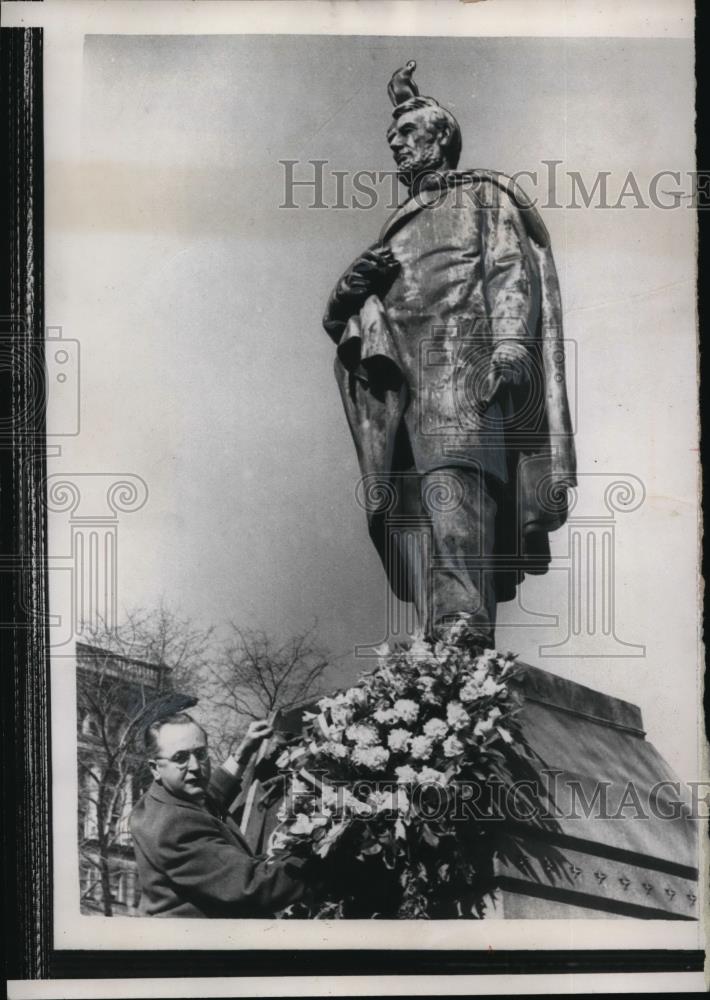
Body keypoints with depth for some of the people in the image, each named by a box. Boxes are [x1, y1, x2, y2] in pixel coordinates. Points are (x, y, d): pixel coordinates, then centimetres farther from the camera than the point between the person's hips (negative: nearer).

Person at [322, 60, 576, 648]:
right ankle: (436, 637, -18)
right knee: (404, 503, -12)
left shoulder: (483, 194, 21)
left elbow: (512, 270, 3)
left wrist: (510, 341, -16)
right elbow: (338, 323, 31)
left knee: (450, 474, -29)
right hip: (394, 379, 6)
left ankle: (465, 628, -41)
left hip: (459, 361, -6)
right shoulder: (396, 227, 36)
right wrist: (349, 291, 8)